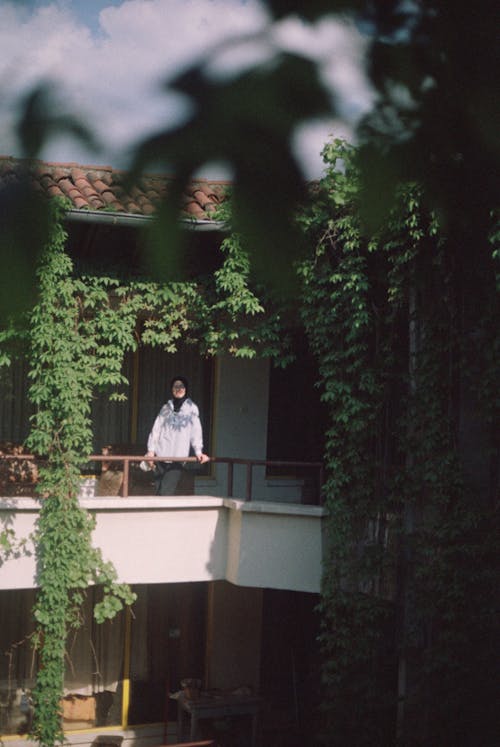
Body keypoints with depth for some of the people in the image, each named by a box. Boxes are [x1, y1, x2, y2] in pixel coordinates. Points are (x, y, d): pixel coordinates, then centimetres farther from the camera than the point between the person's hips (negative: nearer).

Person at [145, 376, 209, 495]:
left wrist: (198, 451, -13)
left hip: (178, 456, -3)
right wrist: (151, 450, -1)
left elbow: (196, 431, -1)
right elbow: (156, 429, 10)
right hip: (161, 455, 3)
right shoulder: (166, 408, 14)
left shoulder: (191, 408, 7)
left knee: (166, 492, -12)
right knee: (159, 490, 1)